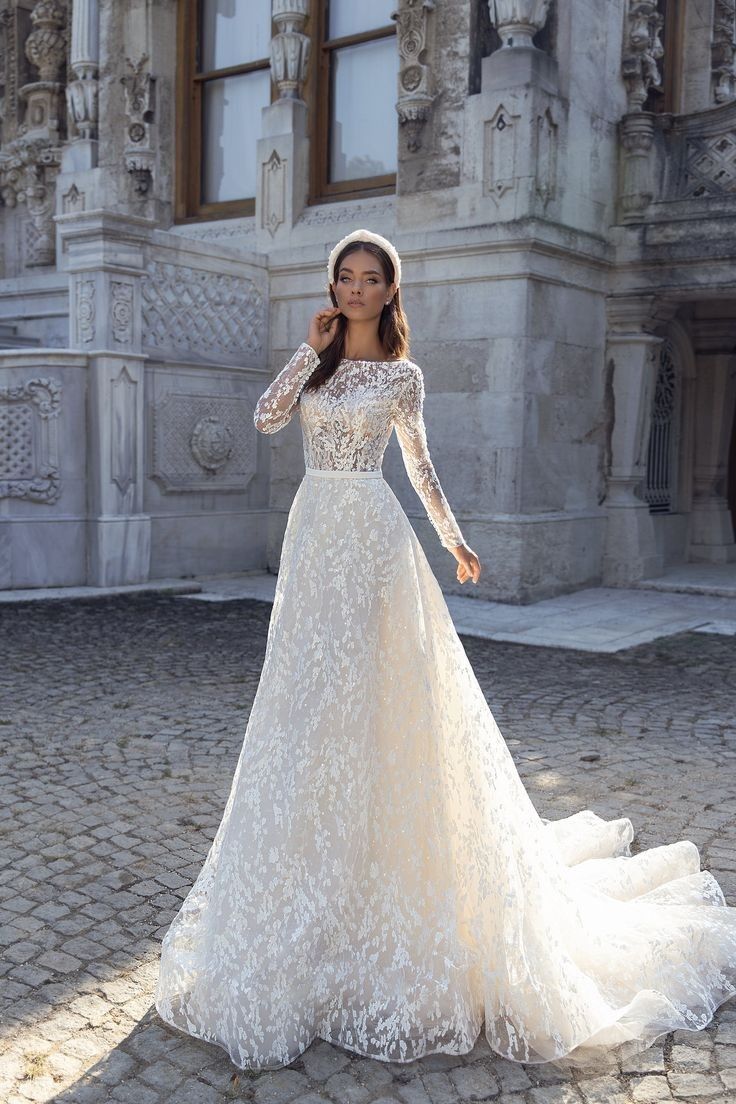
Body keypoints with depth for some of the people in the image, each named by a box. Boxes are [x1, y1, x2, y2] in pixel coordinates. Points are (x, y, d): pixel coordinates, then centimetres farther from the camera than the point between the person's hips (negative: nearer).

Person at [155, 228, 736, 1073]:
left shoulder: (401, 375, 3)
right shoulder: (315, 357, 12)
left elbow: (418, 461, 12)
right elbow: (266, 418, -4)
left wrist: (452, 537, 12)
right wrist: (310, 347, -4)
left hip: (370, 536, -4)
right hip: (313, 531, 4)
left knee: (371, 696, -3)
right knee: (308, 695, 7)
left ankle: (381, 858, 11)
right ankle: (317, 858, 23)